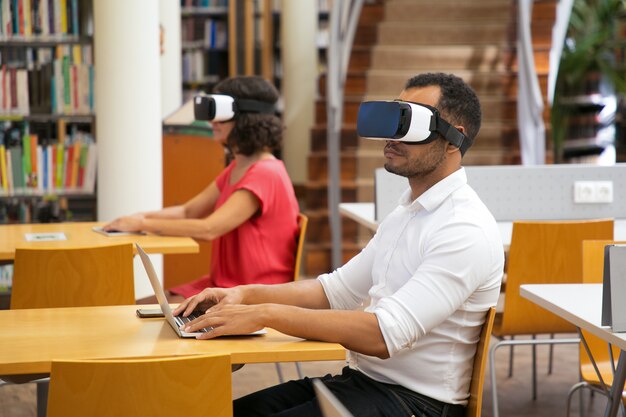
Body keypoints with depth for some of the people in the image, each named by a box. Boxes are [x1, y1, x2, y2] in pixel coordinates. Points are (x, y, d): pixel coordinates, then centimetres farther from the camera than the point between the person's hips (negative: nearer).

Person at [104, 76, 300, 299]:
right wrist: (142, 216, -3)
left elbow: (208, 229, -23)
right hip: (224, 283, 10)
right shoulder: (236, 169, 17)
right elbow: (188, 211, 16)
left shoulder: (265, 174, -17)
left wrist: (142, 224, -16)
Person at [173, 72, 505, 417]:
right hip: (361, 377, 9)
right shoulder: (405, 214, 14)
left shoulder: (466, 231, -18)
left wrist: (266, 314, -25)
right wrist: (247, 294, 3)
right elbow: (337, 290, 19)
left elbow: (386, 334, -26)